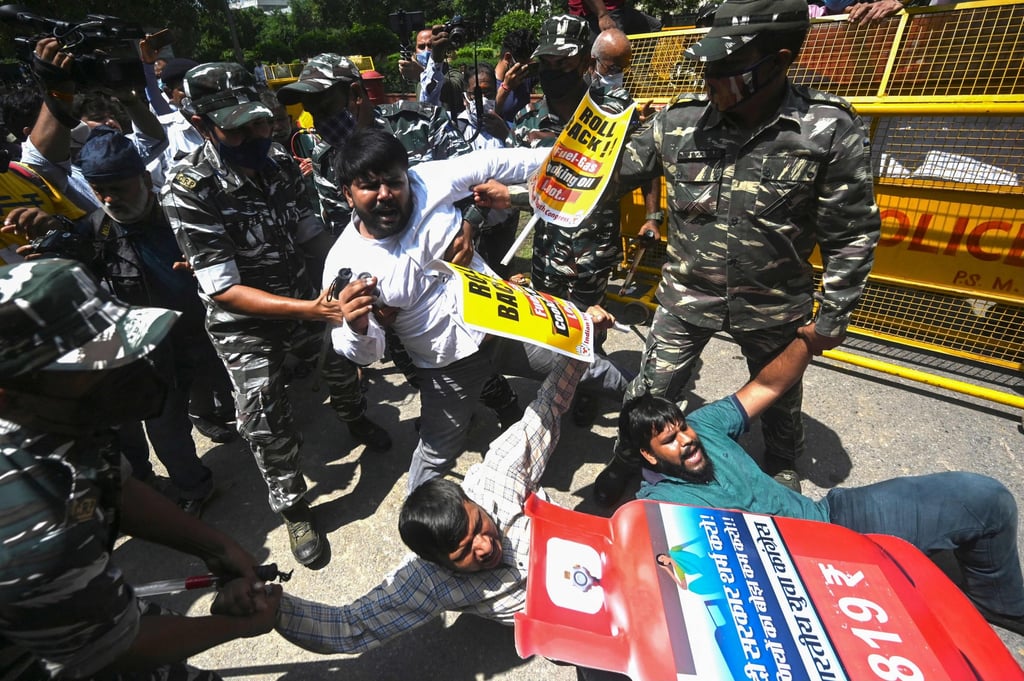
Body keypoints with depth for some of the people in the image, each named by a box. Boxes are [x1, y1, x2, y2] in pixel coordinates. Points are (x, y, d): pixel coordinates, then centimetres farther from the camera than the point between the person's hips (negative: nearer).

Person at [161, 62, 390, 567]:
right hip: (243, 321, -5)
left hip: (300, 296, 5)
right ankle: (294, 510, 21)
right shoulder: (188, 190, -24)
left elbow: (310, 232, 2)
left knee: (343, 361, 21)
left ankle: (356, 421, 54)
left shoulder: (279, 161, -8)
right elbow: (222, 290, -26)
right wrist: (309, 310, -36)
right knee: (265, 420, -3)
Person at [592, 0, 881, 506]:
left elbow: (852, 234, -7)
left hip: (776, 306, 1)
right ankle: (628, 459, 36)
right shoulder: (677, 122, -12)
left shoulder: (830, 130, -16)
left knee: (779, 398, 24)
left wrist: (833, 317, -6)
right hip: (686, 294, 0)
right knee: (652, 391, 7)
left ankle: (782, 467, 55)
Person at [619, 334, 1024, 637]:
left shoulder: (704, 424, -3)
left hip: (829, 515, 6)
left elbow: (768, 386, -2)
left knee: (985, 497, 4)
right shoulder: (656, 504, -16)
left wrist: (809, 340, -15)